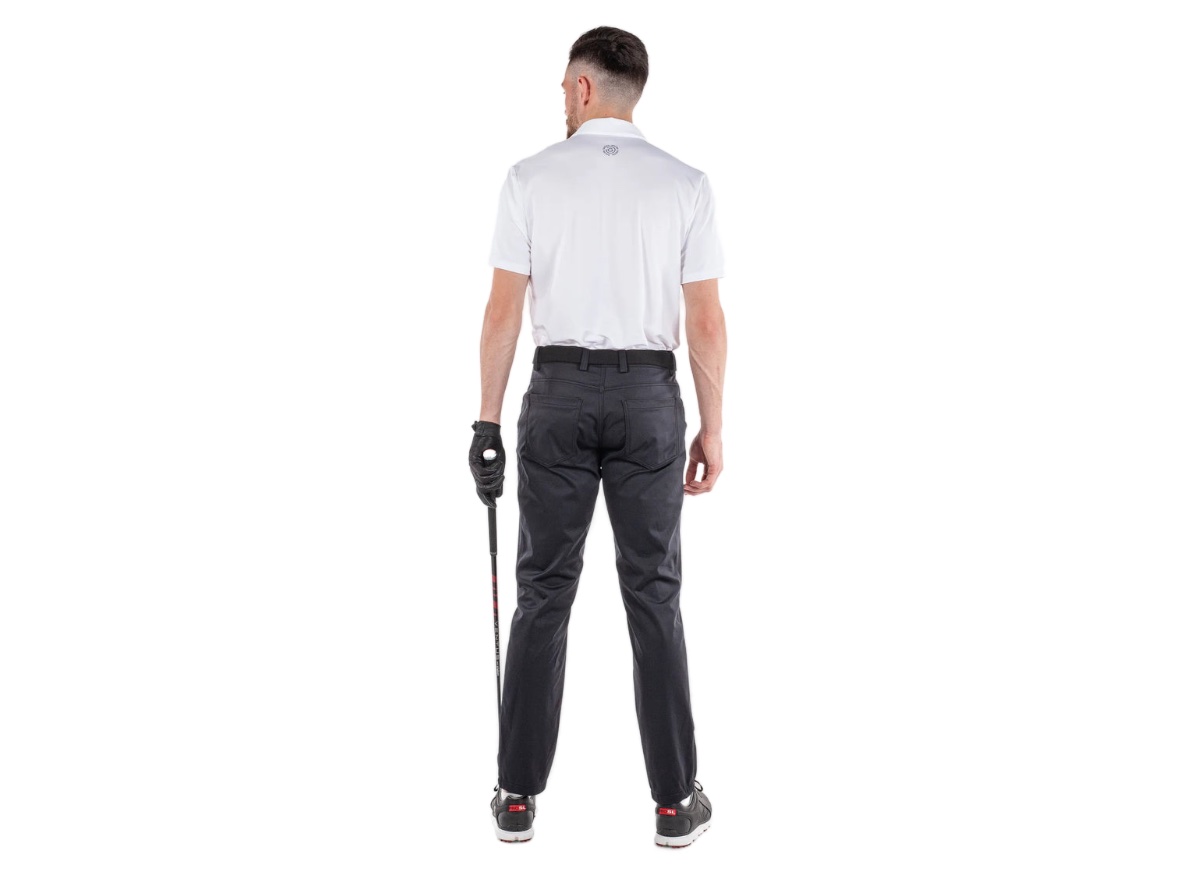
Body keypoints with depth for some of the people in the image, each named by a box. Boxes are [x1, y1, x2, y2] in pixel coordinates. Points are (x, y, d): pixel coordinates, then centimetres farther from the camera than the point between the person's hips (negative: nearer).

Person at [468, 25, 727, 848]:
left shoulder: (532, 177, -3)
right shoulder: (686, 184, -1)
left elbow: (504, 309, -4)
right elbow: (706, 319, -2)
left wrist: (487, 420, 3)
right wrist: (712, 427, 6)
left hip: (560, 396, 0)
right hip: (647, 398, 0)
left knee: (544, 596, 7)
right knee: (654, 599, 5)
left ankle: (520, 794, 10)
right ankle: (676, 800, 7)